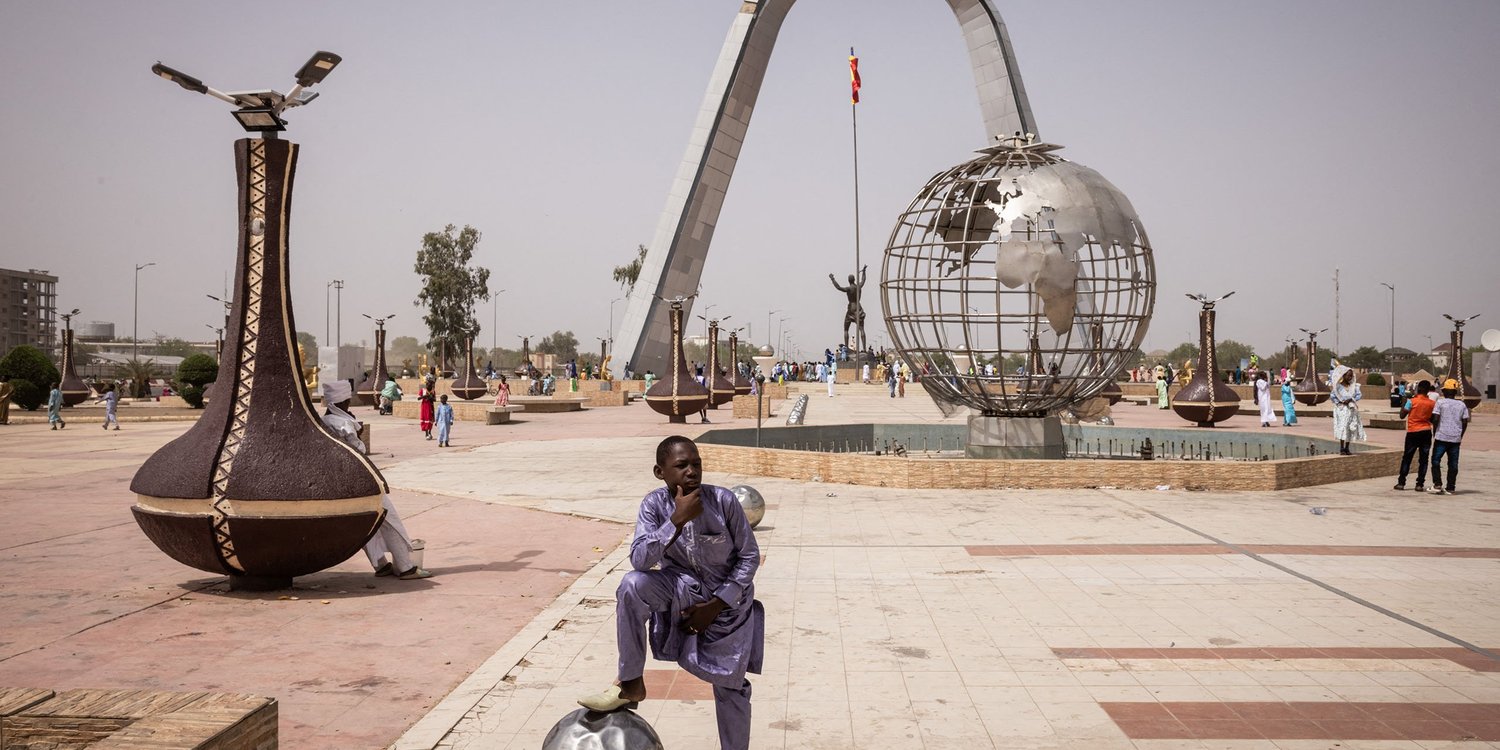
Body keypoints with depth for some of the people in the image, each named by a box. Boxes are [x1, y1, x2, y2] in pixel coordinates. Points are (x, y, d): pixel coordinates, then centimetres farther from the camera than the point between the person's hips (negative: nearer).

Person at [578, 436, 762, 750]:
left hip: (727, 597, -1)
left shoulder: (723, 500, -21)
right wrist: (677, 519, -35)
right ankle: (631, 683, -14)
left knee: (730, 684, 5)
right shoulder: (654, 504, -15)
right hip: (683, 588, 1)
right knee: (632, 585, -28)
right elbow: (640, 559, -25)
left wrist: (716, 605, -15)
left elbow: (750, 556, -11)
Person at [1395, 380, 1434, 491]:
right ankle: (1420, 484, 3)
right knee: (1423, 459, 6)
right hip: (1426, 433, 2)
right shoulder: (1432, 403, 1)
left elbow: (1402, 415, -6)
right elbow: (1432, 420, 8)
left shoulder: (1412, 401, -10)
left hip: (1413, 432, -2)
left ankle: (1401, 482, 6)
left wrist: (1403, 403, 4)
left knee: (1406, 458, 6)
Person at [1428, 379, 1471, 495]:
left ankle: (1437, 485, -3)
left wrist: (1434, 433, 2)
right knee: (1453, 464, 7)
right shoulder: (1462, 405, 6)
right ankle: (1450, 488, 7)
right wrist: (1460, 435, 15)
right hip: (1456, 438, 3)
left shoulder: (1440, 403, -5)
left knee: (1436, 461, 6)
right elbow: (1465, 422, 4)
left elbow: (1435, 419, -11)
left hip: (1442, 437, -3)